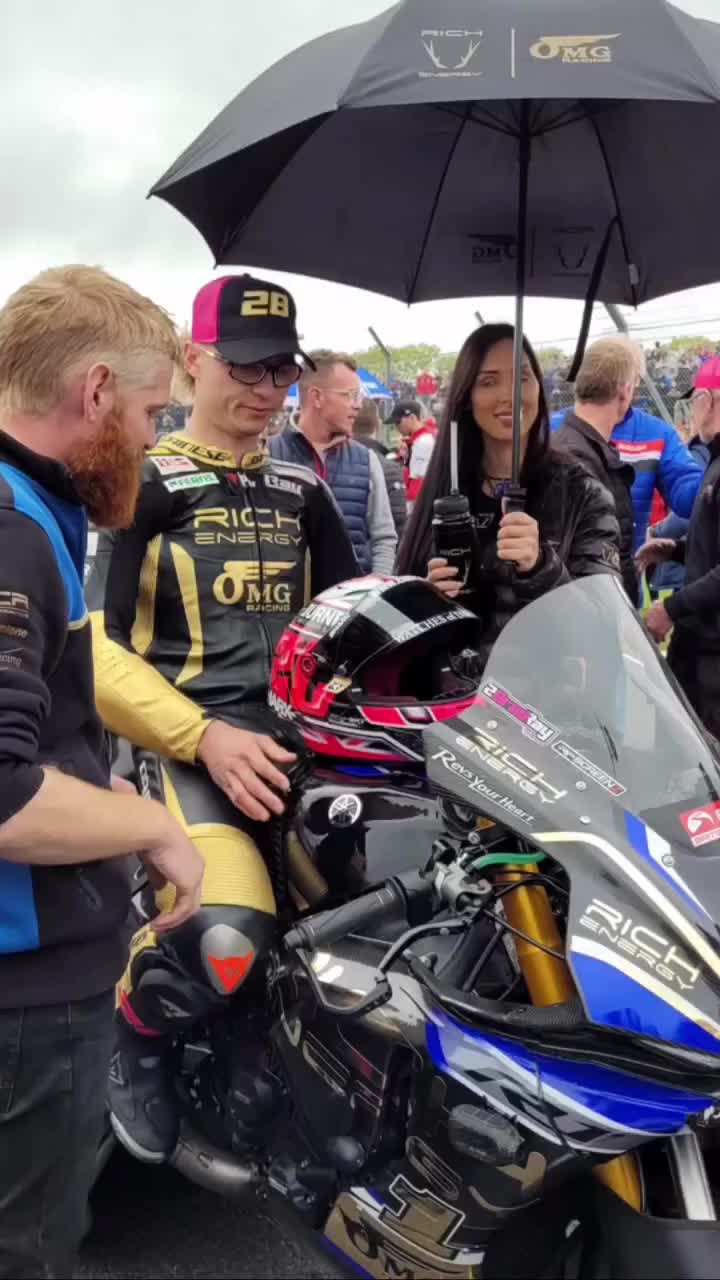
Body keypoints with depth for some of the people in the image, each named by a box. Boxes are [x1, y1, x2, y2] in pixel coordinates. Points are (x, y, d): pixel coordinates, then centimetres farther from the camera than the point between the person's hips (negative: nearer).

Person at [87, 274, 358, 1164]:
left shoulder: (300, 489, 19)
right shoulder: (142, 484, 2)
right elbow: (97, 651, -7)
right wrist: (206, 737, -20)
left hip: (302, 730, 6)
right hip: (189, 739, -6)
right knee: (228, 941, -30)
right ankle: (135, 1032, 7)